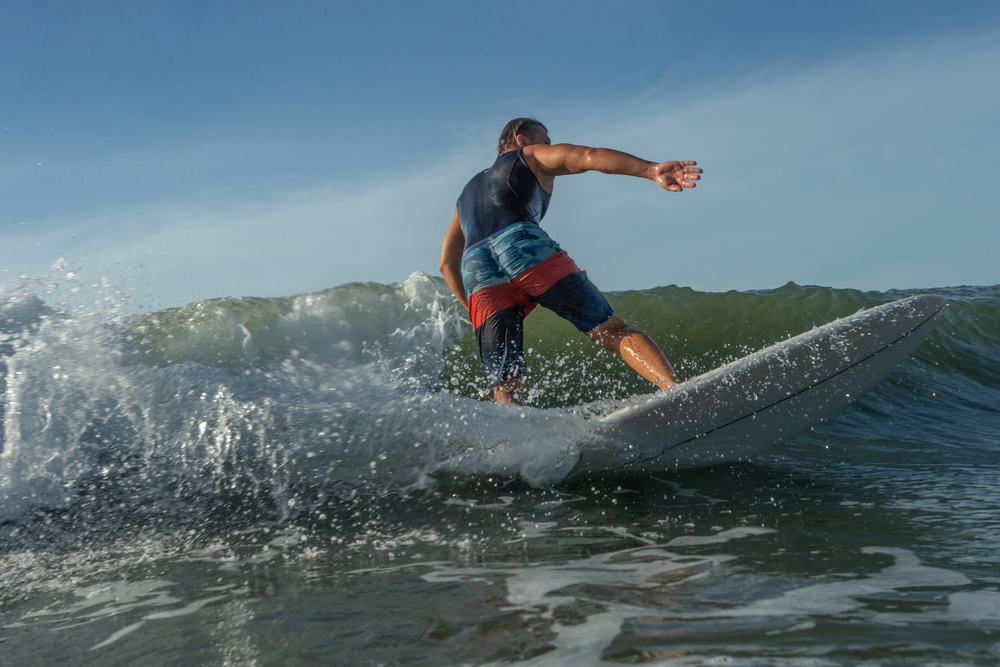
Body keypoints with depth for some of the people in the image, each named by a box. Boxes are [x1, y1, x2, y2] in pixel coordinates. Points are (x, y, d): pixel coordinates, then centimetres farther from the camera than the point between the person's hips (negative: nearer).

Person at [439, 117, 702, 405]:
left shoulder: (467, 193, 41)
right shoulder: (531, 156, 26)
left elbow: (447, 263, 35)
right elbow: (590, 156, 7)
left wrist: (472, 307, 39)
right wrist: (652, 170, -5)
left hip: (476, 270, 4)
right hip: (525, 249, -4)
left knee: (506, 391, -2)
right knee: (613, 331, -6)